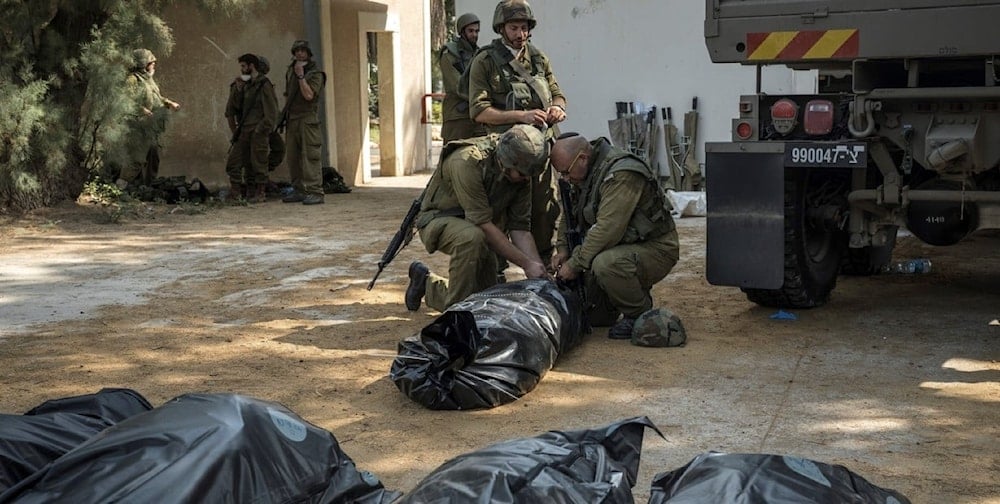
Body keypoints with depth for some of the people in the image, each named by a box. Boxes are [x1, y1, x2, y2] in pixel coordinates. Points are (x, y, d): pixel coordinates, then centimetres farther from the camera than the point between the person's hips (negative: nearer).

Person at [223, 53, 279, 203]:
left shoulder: (263, 85, -7)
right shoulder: (243, 85, 16)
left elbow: (271, 111, -11)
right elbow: (232, 108, 16)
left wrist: (262, 130, -13)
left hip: (258, 132, -7)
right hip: (244, 132, 7)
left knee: (258, 163, -1)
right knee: (233, 162, 3)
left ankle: (260, 193, 8)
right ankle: (234, 194, 9)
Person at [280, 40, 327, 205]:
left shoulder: (315, 74, -5)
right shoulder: (290, 71, 17)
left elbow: (309, 95, -18)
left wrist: (301, 75, -16)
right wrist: (285, 114, 16)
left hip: (308, 120, -7)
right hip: (292, 121, 7)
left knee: (310, 157, -12)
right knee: (292, 157, 7)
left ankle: (315, 192, -13)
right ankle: (299, 191, 13)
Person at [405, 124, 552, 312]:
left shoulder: (520, 174, -13)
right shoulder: (467, 162, -33)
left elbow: (519, 227, -8)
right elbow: (483, 225, -34)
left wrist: (539, 268, -21)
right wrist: (526, 263, -33)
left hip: (477, 228, 7)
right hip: (439, 219, -7)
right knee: (472, 237, -40)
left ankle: (427, 284, 27)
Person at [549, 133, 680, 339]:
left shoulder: (622, 173, -26)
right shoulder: (582, 174, 5)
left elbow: (607, 230, -31)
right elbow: (569, 214, 18)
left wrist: (576, 264, -25)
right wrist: (563, 248, 2)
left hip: (654, 249, -9)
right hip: (622, 247, 9)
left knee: (605, 264, -37)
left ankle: (640, 315, -15)